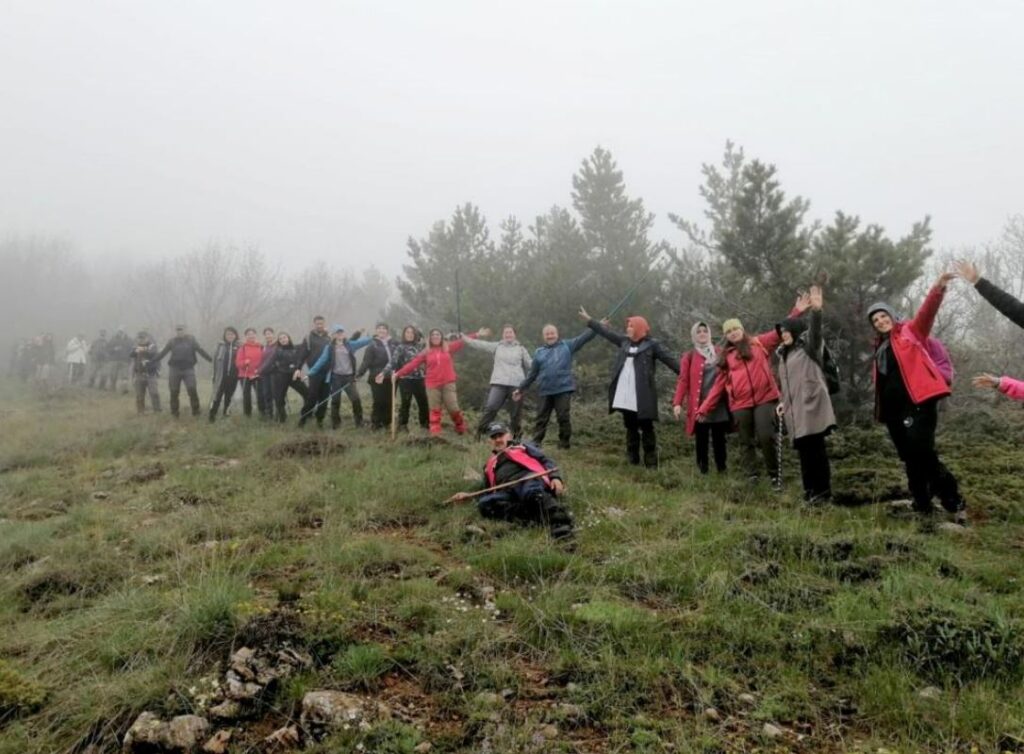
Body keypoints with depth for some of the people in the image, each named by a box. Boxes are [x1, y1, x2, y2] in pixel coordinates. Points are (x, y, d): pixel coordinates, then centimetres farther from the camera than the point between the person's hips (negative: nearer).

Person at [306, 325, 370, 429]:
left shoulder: (350, 345, 7)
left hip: (349, 377, 1)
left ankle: (359, 421, 11)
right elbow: (321, 361, 1)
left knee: (356, 399, -3)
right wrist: (310, 373, -3)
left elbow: (364, 341, 1)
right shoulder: (330, 348, 3)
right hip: (336, 377, -1)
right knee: (335, 400, 5)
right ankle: (335, 423, 17)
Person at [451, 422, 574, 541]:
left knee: (531, 491, -40)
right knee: (484, 504, -29)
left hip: (531, 478, -3)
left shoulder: (523, 448, 29)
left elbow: (546, 461, 17)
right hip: (509, 491, 3)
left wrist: (555, 477, -3)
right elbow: (486, 490, 37)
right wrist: (469, 495, 18)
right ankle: (535, 514, -37)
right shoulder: (490, 465, 37)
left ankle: (559, 521, -55)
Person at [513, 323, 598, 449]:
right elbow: (532, 374, 17)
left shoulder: (567, 346, 9)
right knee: (541, 418, 7)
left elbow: (584, 337, 1)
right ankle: (536, 443, 12)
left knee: (564, 417, 1)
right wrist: (521, 389, 17)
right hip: (545, 391, 2)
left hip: (563, 389, -2)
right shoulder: (539, 352, 13)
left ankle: (564, 444, 12)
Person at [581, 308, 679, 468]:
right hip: (625, 395, 6)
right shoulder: (625, 341, 13)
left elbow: (670, 360, -8)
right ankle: (632, 460, 23)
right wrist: (589, 320, 26)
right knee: (630, 428, 13)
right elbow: (607, 333, 21)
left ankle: (651, 463, 6)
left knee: (646, 429, 0)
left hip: (643, 396, -6)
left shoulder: (652, 345, -4)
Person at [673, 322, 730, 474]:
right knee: (702, 439, 1)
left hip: (719, 404, 2)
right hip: (700, 405, -2)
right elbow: (683, 381, -2)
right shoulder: (689, 356, 4)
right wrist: (677, 403, -12)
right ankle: (703, 470, 10)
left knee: (719, 438, 6)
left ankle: (722, 469, 15)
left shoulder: (719, 353, 12)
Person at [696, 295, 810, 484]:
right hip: (740, 404, 3)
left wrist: (796, 312, -14)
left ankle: (774, 474, 6)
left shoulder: (759, 343, 10)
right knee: (746, 442, 7)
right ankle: (752, 476, 13)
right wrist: (704, 408, 8)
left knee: (766, 437, -10)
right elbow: (719, 384, 13)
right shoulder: (726, 356, 14)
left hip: (764, 399, -2)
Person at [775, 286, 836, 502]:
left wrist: (816, 311, -39)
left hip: (812, 405, -7)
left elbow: (815, 331, -21)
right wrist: (783, 402, 15)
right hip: (796, 409, 7)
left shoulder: (809, 345, 1)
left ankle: (823, 491, 1)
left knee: (816, 448, -5)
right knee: (804, 450, 6)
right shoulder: (784, 354, 22)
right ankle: (811, 490, 11)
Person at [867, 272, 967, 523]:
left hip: (918, 401, -6)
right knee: (909, 457, 9)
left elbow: (926, 312, -11)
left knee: (922, 452, -16)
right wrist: (881, 409, 12)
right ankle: (922, 504, 18)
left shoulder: (910, 331, 7)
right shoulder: (880, 347, 22)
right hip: (894, 408, 7)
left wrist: (938, 289, -28)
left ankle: (955, 503, -6)